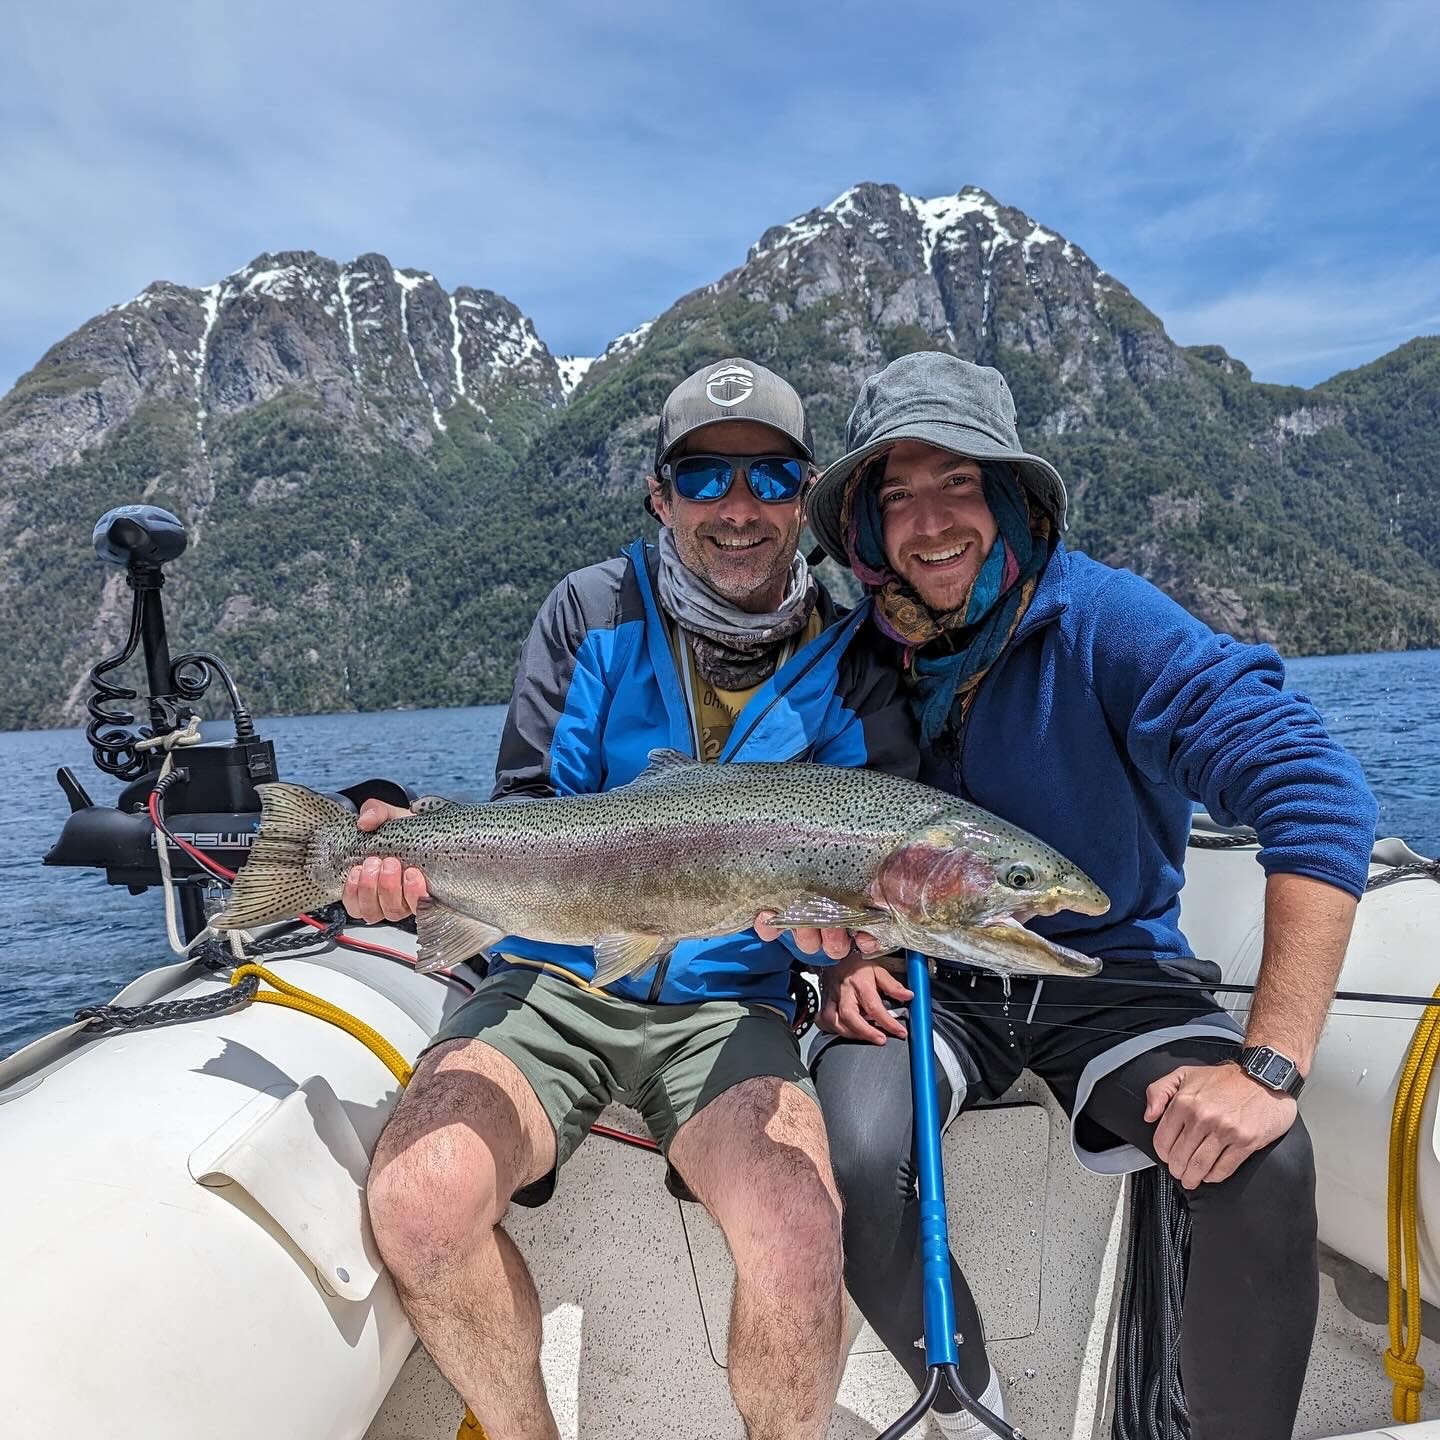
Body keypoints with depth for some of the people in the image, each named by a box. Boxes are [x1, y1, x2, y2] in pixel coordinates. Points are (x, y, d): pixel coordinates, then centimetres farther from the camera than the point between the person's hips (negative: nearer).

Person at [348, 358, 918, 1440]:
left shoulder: (850, 662, 1)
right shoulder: (592, 613, 3)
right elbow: (527, 818, 0)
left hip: (729, 999, 0)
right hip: (558, 980, 1)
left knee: (799, 1236, -26)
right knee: (420, 1196, -23)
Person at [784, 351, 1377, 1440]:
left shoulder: (1104, 622, -15)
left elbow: (1317, 797, -22)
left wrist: (1270, 1066, -29)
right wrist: (845, 956, -11)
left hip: (1113, 972, -1)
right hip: (931, 982, 2)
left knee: (1265, 1166, -28)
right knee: (852, 1155, -26)